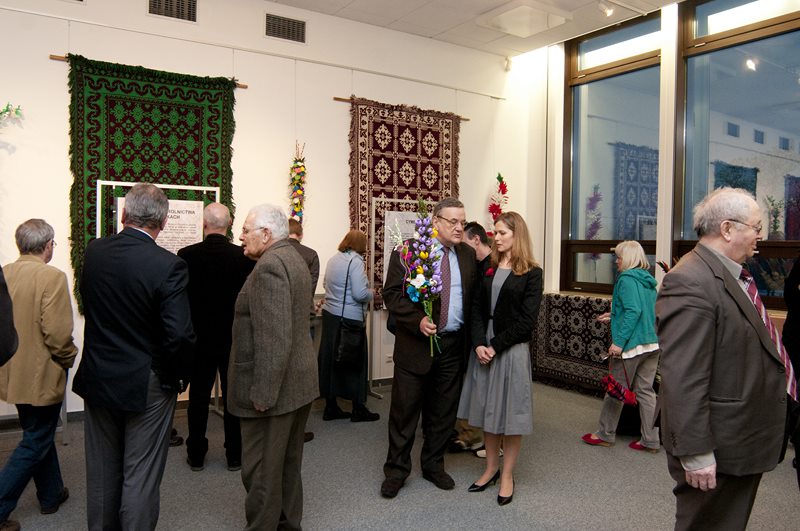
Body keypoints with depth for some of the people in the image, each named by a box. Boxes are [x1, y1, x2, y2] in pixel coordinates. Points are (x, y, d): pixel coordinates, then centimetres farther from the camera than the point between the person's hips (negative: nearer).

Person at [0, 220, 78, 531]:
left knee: (40, 434, 23)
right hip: (42, 375, -8)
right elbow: (57, 332, -25)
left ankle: (51, 494, 37)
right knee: (35, 444, 8)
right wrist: (69, 359, -7)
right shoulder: (52, 277, -21)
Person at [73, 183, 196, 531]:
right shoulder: (168, 266, -21)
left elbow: (88, 306, 8)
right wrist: (179, 376, -7)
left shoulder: (93, 252, -4)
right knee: (140, 477, 8)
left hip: (97, 380, 5)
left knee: (102, 473, 20)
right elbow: (179, 335, -23)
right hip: (146, 385, -5)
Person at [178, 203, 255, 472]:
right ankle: (235, 455, 20)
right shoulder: (245, 257, -12)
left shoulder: (186, 256, -10)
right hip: (234, 339, 0)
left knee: (198, 396, 13)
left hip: (200, 338, 1)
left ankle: (196, 455, 23)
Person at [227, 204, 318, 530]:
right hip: (298, 381, 10)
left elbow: (274, 339, -25)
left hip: (273, 387, -10)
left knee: (261, 470, 3)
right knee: (288, 465, 21)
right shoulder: (293, 258, 12)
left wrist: (262, 393, -22)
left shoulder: (270, 265, -19)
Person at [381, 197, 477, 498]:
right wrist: (417, 320, -22)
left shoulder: (468, 255, 8)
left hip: (453, 346, 4)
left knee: (443, 412, 15)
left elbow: (473, 297, 12)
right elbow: (392, 293, -10)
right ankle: (396, 471, 23)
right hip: (416, 344, -4)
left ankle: (433, 465, 33)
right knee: (404, 411, 6)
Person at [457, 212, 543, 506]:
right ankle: (491, 468, 28)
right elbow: (477, 310, 3)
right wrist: (479, 344, -11)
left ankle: (507, 475, 20)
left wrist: (495, 346, -14)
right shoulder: (488, 269, 9)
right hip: (484, 347, 5)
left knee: (510, 413, 4)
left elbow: (527, 321, -10)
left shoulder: (531, 273, -5)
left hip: (512, 350, -4)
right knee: (487, 411, 12)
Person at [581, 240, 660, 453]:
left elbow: (633, 311, -22)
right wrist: (613, 317, 26)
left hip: (631, 345, -8)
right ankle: (651, 440, 17)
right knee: (645, 391, 12)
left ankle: (605, 435, 19)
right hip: (652, 344, 8)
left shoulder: (627, 279, -12)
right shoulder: (648, 281, 13)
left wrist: (619, 341, -22)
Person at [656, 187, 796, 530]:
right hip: (717, 452, -10)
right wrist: (696, 453, -26)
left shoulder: (734, 277, 9)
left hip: (746, 444, 10)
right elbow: (683, 379, -28)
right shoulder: (690, 283, -25)